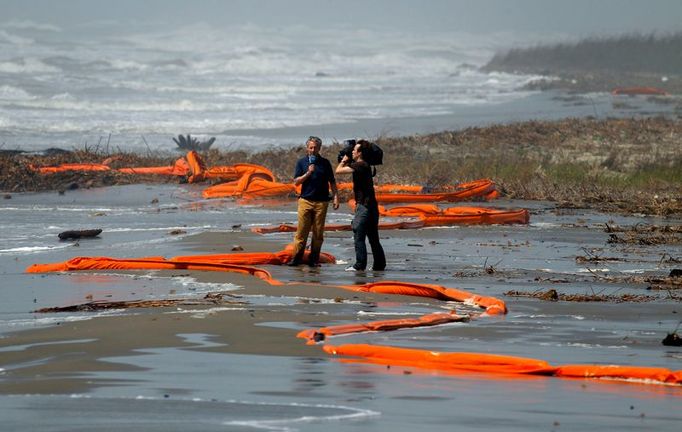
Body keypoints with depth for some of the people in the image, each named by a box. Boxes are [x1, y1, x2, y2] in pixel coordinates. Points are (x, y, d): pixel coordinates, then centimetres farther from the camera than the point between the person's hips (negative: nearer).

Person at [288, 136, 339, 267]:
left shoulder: (325, 163, 8)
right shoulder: (301, 162, 6)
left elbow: (332, 182, 11)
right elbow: (296, 181, 0)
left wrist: (335, 197, 0)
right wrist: (308, 173, -13)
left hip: (321, 202, 1)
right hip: (305, 201, -1)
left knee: (318, 233, 1)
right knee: (302, 231, -5)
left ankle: (314, 260, 6)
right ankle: (297, 258, -4)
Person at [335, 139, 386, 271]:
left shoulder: (359, 165, -14)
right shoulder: (364, 165, 16)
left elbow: (339, 170, -16)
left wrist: (344, 160, 1)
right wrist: (347, 161, 20)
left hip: (364, 205, -10)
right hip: (371, 205, 10)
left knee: (358, 236, -7)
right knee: (373, 238, 13)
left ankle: (359, 265, -10)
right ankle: (379, 264, 16)